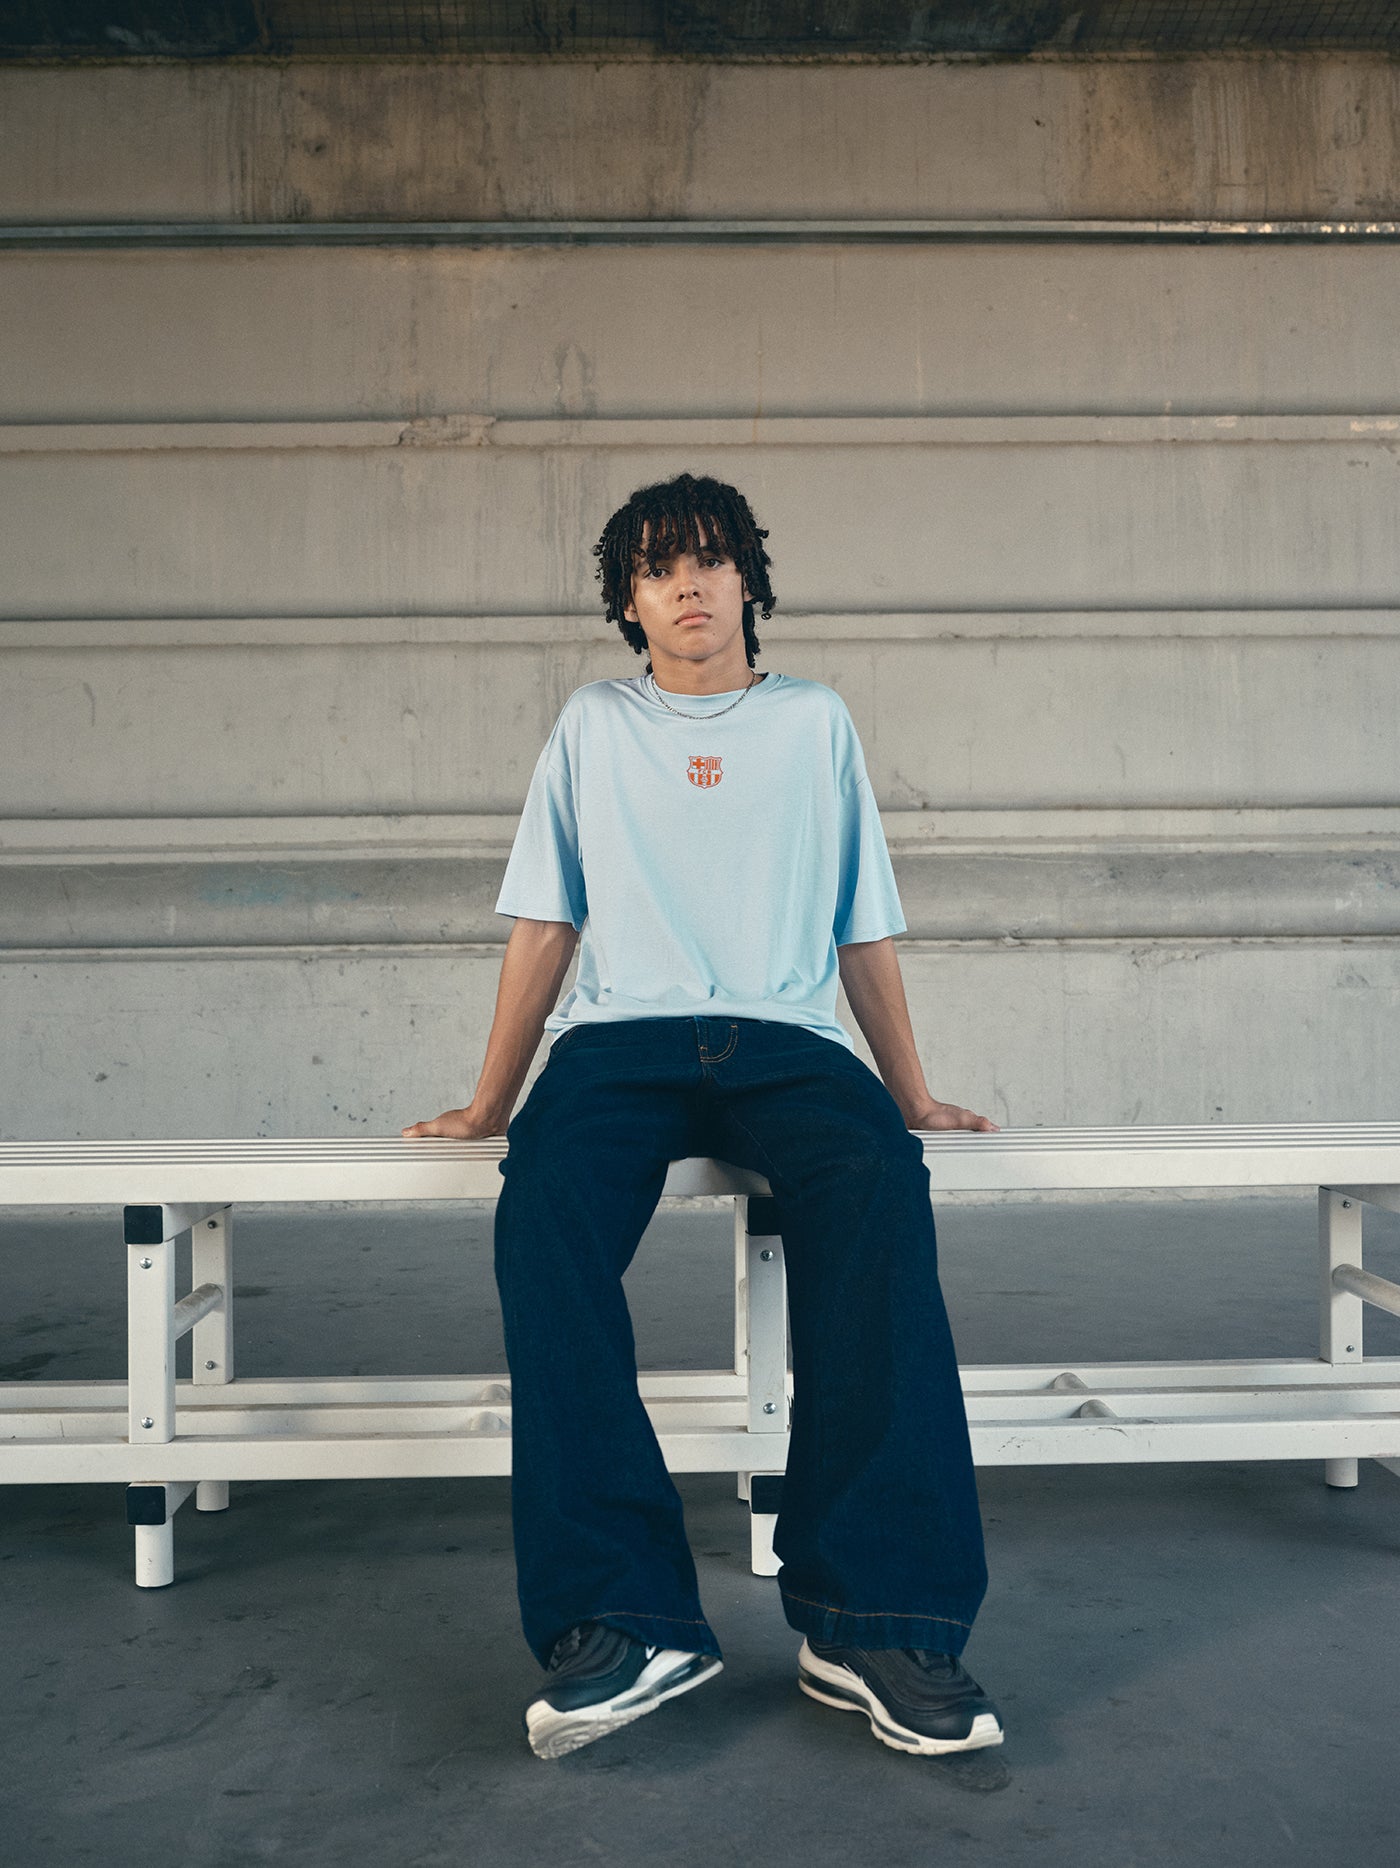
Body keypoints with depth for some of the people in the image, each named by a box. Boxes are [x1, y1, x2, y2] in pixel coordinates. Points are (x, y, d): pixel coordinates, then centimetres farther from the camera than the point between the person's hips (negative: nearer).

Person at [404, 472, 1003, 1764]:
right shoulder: (593, 725, 20)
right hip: (620, 1038, 0)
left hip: (786, 1044, 0)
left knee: (880, 1194, -35)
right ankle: (624, 1618, -33)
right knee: (547, 1207, -34)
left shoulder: (816, 721, 20)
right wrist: (490, 1103, 16)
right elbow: (546, 925, 19)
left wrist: (913, 1096, 18)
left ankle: (876, 1620, -33)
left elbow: (865, 930, 20)